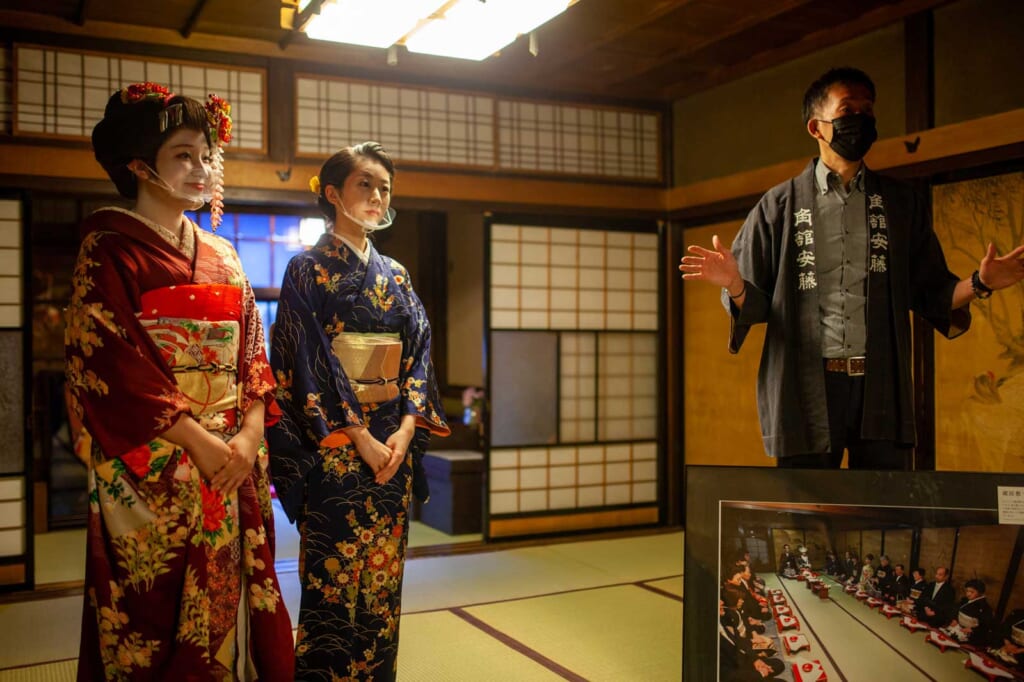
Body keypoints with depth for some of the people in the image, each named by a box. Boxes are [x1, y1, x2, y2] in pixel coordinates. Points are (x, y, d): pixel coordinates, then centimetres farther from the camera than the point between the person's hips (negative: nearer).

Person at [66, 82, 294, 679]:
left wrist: (249, 436, -6)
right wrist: (201, 441, -16)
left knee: (228, 601, 10)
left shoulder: (223, 258, 15)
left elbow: (253, 354, 10)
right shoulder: (109, 249, -3)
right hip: (151, 467, -5)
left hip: (233, 461, 5)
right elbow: (109, 363, -12)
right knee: (155, 614, 2)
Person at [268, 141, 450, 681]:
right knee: (334, 576, -1)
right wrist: (359, 437, -16)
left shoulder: (396, 276, 13)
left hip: (394, 440, 5)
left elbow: (419, 352, 8)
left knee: (384, 575, 10)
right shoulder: (309, 270, -3)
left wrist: (406, 430, -7)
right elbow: (306, 361, -10)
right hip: (334, 444, -5)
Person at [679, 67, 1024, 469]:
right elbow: (754, 305, 3)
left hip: (881, 390, 2)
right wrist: (733, 284, -18)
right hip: (806, 389, -2)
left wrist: (979, 283, -6)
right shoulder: (780, 205, 7)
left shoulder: (900, 205, 15)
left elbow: (931, 294, 12)